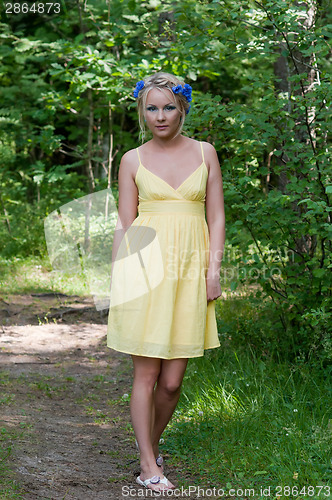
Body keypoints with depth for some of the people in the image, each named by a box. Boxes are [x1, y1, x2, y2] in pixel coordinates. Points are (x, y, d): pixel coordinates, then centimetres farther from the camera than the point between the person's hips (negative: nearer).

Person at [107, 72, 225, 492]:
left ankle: (150, 441, 29)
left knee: (172, 381, 3)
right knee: (146, 374, -1)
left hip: (189, 268, 2)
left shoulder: (204, 153, 9)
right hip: (144, 268, -1)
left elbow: (216, 217, 9)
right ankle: (149, 467, 9)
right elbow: (124, 225, 5)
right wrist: (118, 283, 0)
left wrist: (213, 270, -1)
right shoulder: (133, 161, 5)